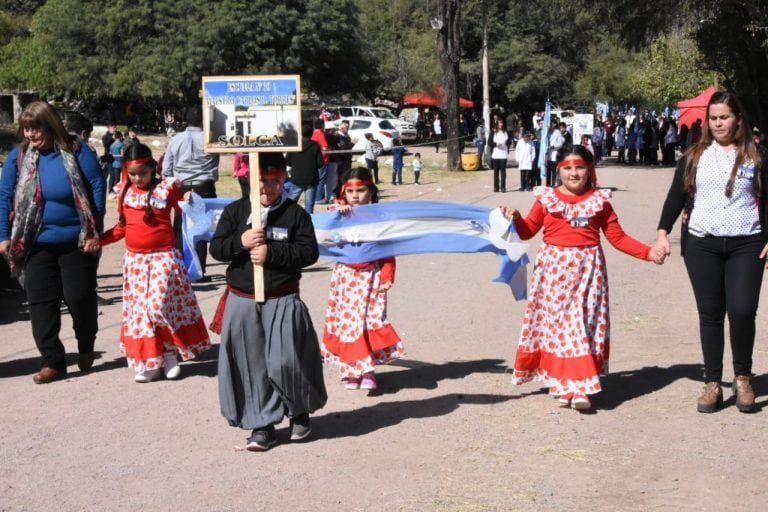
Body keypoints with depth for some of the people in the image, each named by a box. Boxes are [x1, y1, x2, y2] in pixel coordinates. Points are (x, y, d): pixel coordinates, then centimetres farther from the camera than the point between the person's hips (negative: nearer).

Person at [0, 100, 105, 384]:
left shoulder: (76, 151, -8)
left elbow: (97, 187, -7)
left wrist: (94, 231, -11)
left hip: (77, 240, -2)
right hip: (36, 242, 3)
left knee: (79, 297, 5)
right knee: (41, 301, 1)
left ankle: (86, 349, 30)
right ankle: (52, 361, 9)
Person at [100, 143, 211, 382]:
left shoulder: (167, 188, -5)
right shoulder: (125, 191, 6)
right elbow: (122, 227, 12)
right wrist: (98, 239, 2)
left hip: (163, 257, -5)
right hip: (135, 260, 5)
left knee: (159, 306, -13)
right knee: (139, 309, 6)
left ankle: (170, 354, 8)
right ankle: (149, 361, 15)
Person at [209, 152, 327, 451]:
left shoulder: (296, 214, -1)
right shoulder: (235, 211, 4)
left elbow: (309, 252, -9)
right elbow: (216, 249, 1)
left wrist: (271, 253, -17)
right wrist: (240, 242, -18)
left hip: (282, 301, -2)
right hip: (242, 301, 2)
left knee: (285, 361, -5)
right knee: (252, 365, 5)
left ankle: (300, 412, 23)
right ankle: (262, 426, 16)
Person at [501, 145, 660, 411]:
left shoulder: (599, 200, 6)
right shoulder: (546, 198, 4)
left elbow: (618, 237, 7)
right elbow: (527, 231, 8)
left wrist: (648, 252, -2)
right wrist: (515, 218, -12)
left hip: (587, 268, 0)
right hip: (554, 268, 0)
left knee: (584, 322, -3)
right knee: (555, 321, -2)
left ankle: (576, 387, 1)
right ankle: (572, 385, 6)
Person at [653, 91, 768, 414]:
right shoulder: (694, 156, 7)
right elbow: (677, 195, 6)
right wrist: (663, 233, -3)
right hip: (701, 245, 1)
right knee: (710, 314, 5)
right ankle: (712, 383, 13)